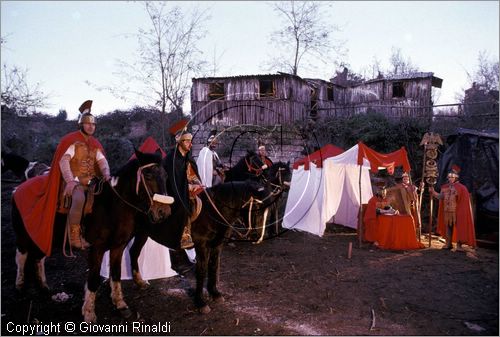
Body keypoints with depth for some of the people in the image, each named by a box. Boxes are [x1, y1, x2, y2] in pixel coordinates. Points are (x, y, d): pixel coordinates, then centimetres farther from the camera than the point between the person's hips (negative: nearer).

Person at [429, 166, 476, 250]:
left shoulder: (461, 188, -7)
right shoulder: (445, 187, 10)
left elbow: (464, 200, -10)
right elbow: (440, 197, 7)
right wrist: (433, 192, -1)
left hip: (456, 212, -5)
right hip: (447, 211, 5)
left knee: (458, 227, -1)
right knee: (448, 227, 9)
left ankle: (459, 245, 5)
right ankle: (448, 244, 17)